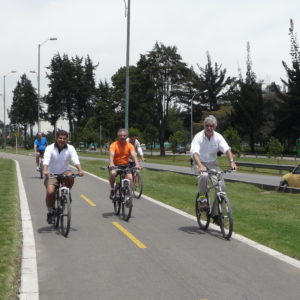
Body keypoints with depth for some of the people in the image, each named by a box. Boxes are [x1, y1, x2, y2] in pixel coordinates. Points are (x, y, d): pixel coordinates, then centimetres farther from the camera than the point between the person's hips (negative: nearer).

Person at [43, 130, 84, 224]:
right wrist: (45, 171, -43)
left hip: (64, 173, 1)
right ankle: (50, 212, 3)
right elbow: (46, 160, -24)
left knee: (70, 176, -34)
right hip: (52, 174, -1)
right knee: (50, 192, -23)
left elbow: (75, 159, -21)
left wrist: (80, 170, -39)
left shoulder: (70, 148, -5)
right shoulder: (50, 148, -8)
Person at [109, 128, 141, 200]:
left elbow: (134, 155, -19)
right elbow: (111, 155, -26)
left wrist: (137, 164, -38)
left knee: (130, 178, -22)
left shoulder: (129, 145, -5)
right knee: (112, 173, -33)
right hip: (115, 165, -2)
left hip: (125, 165, 2)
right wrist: (111, 164, -47)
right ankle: (112, 190, -10)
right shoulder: (114, 145, -11)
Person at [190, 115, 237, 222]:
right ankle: (202, 197, -11)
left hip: (212, 163, 4)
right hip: (200, 163, -3)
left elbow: (227, 149, -18)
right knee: (204, 176, -38)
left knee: (222, 186, -12)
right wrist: (200, 165, -46)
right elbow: (194, 152, -28)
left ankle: (215, 213, 1)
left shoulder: (218, 137, -6)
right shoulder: (199, 137, -15)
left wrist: (231, 162, -37)